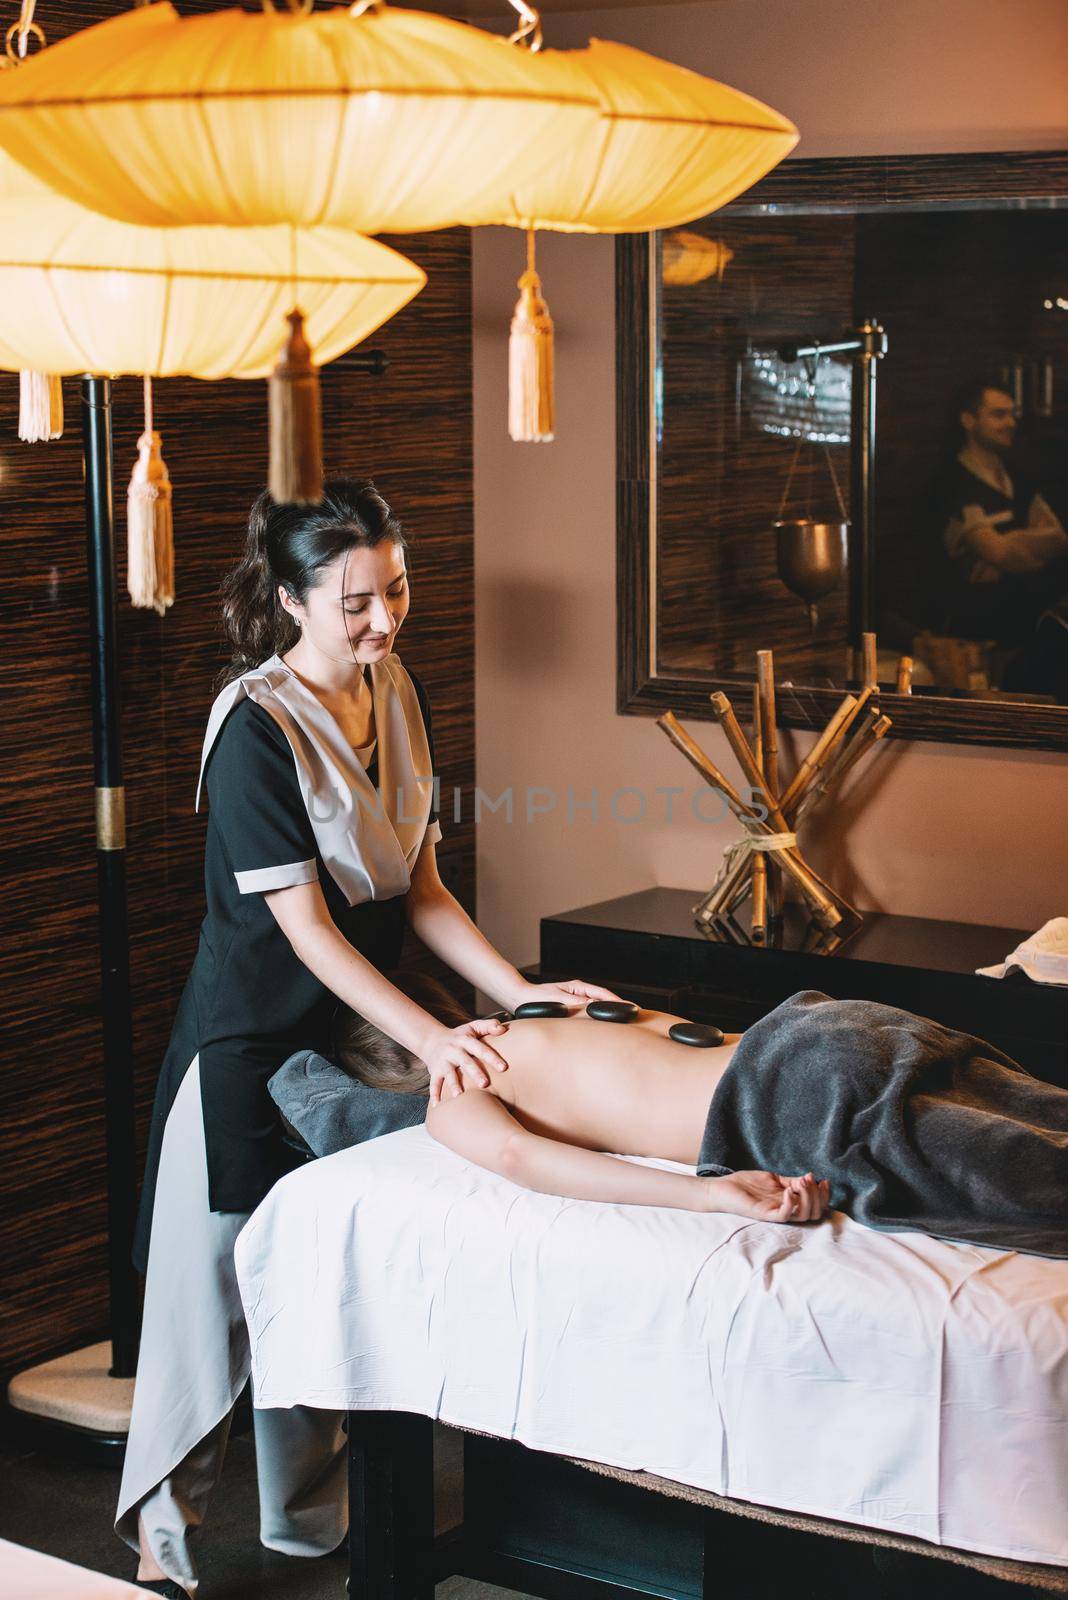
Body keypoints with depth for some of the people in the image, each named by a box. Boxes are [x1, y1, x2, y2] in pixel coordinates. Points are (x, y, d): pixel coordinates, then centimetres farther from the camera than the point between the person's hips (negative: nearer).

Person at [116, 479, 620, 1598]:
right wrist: (432, 1038, -28)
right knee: (209, 1293, 3)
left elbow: (417, 886, 4)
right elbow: (306, 926, -23)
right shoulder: (256, 729, -22)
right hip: (246, 1043, -7)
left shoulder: (399, 696, 1)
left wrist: (520, 991, -6)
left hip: (347, 1032, 7)